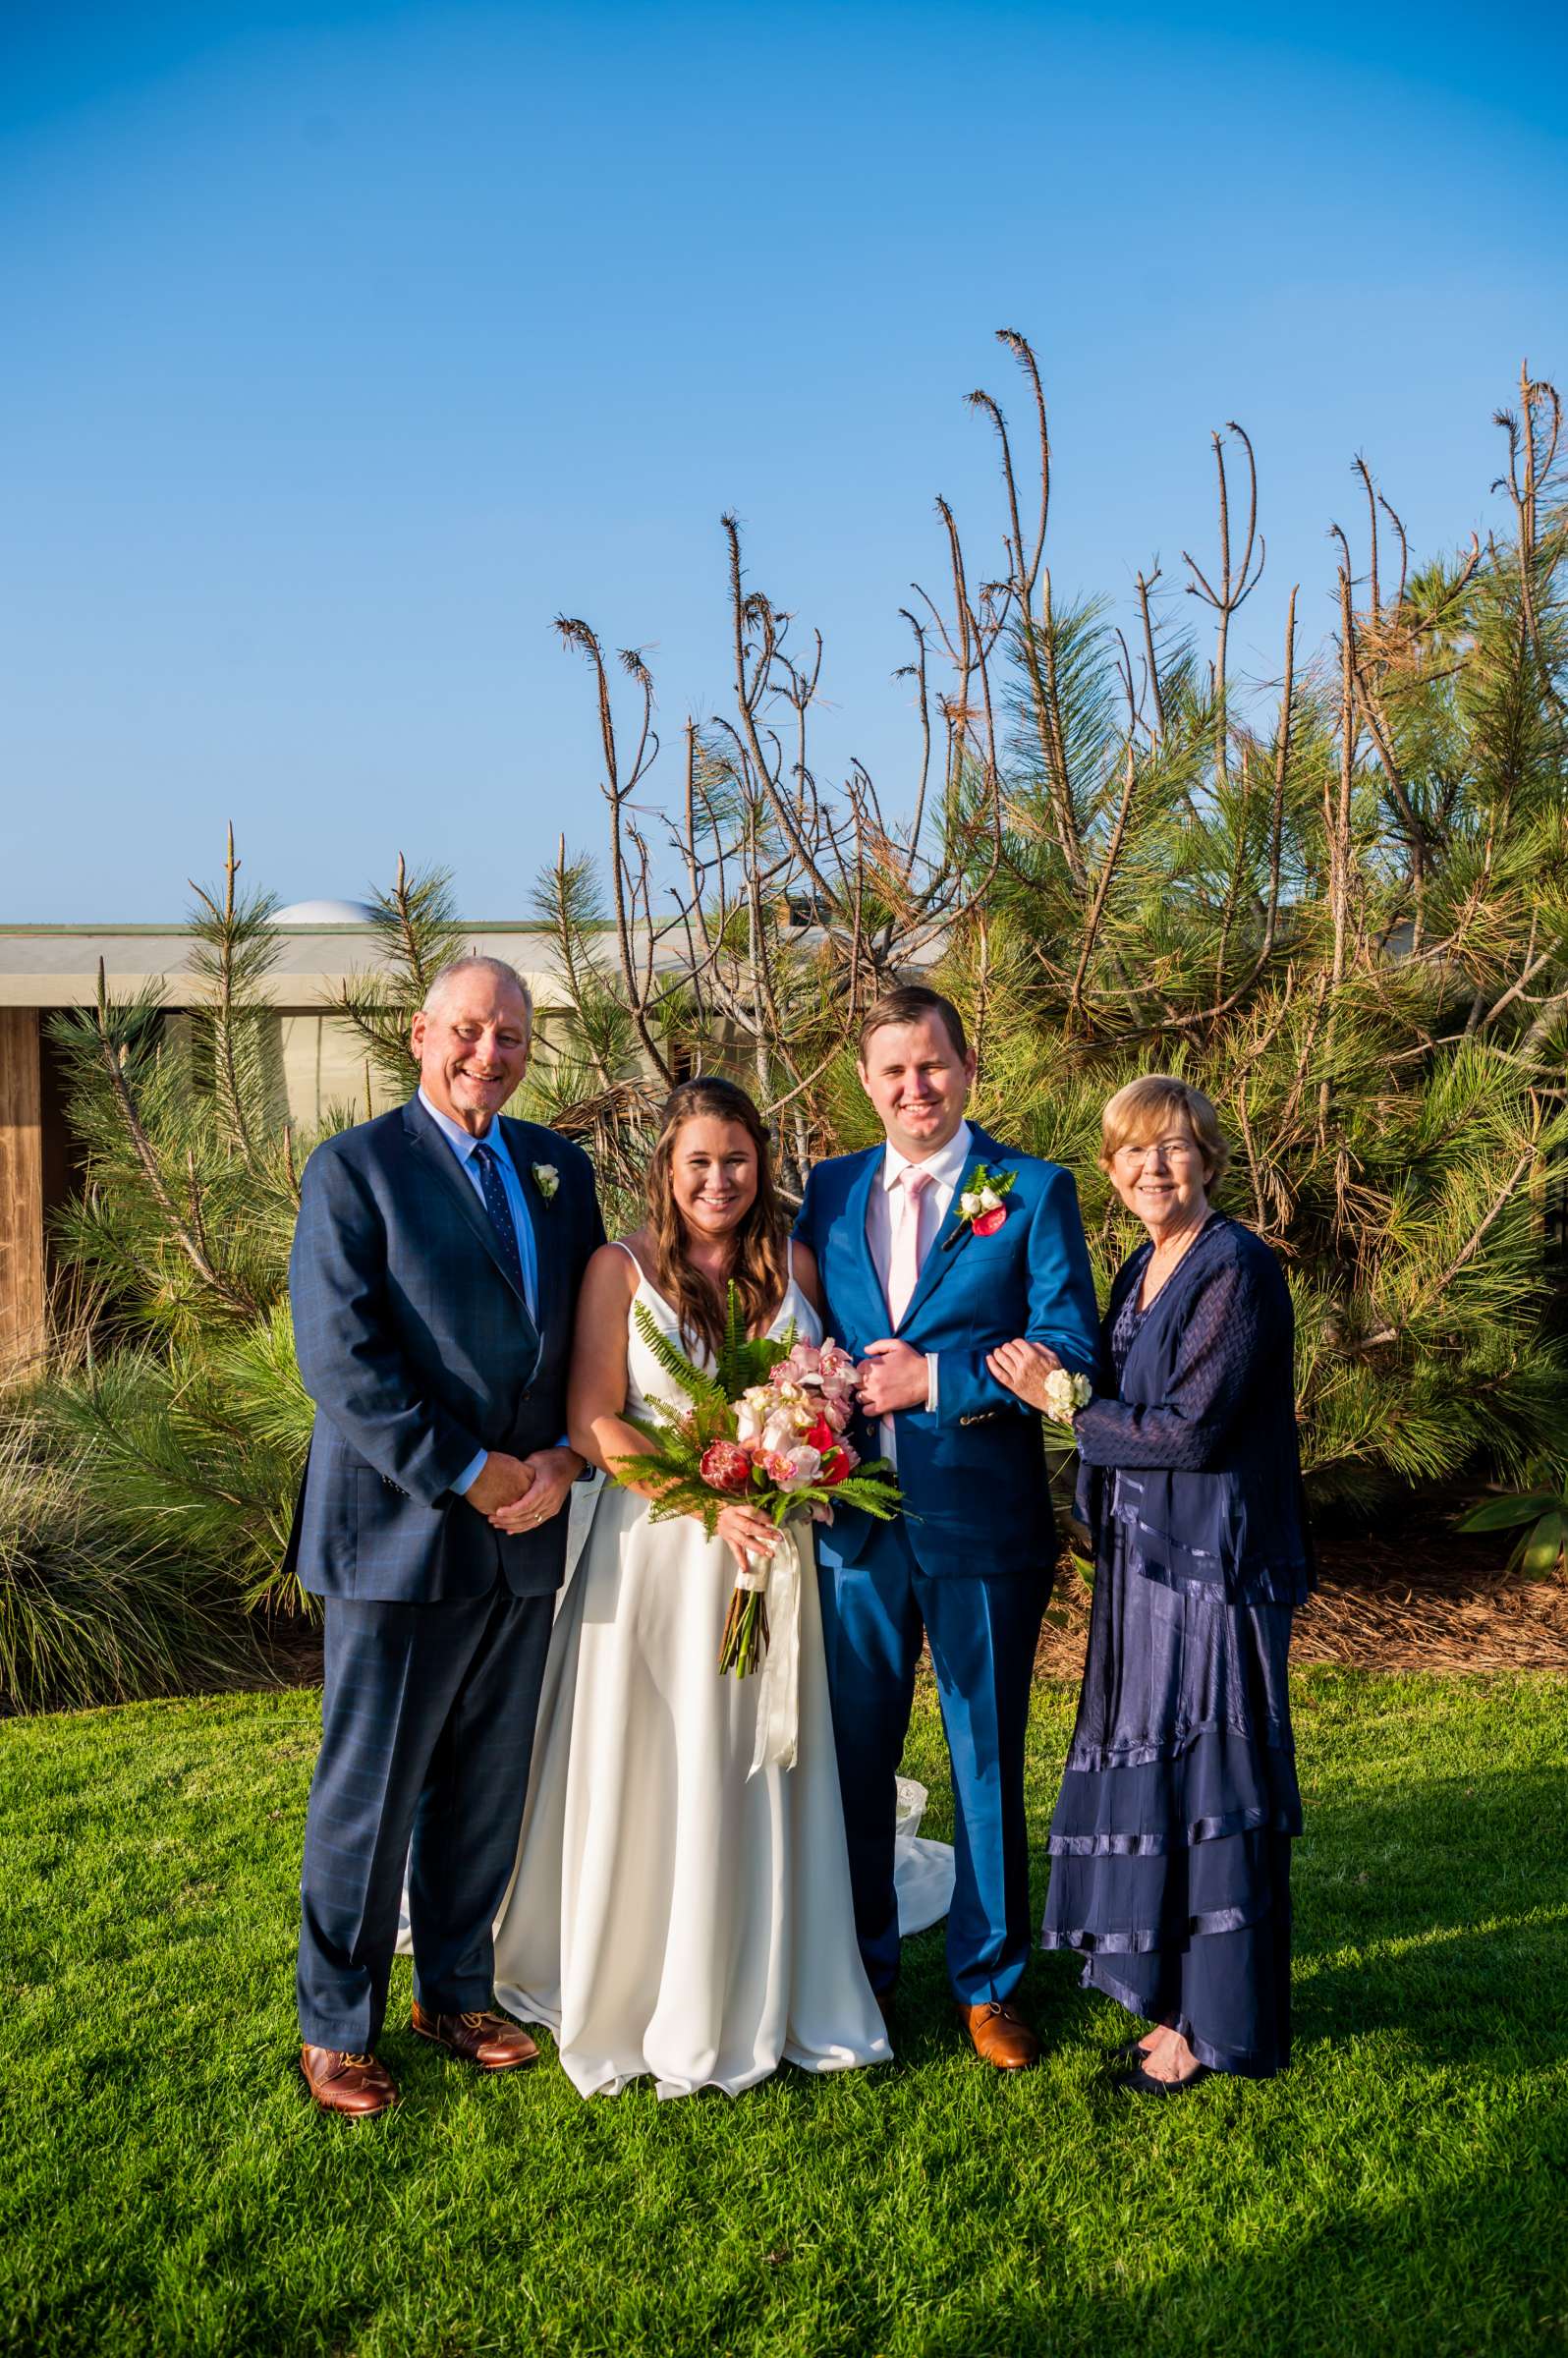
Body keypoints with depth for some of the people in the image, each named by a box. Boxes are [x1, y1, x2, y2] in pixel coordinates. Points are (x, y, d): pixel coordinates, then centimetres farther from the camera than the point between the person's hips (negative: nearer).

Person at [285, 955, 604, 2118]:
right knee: (370, 1796, 5)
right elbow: (341, 1358, -15)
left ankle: (456, 1992, 34)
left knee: (489, 1790, 16)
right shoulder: (355, 1167, -7)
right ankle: (335, 2026, 23)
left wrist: (565, 1459, -4)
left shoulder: (560, 1167, 11)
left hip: (527, 1537, 5)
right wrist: (468, 1476, -16)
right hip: (399, 1532, -5)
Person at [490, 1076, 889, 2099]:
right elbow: (594, 1421, -10)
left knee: (758, 1773, 11)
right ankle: (632, 1991, 24)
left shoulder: (796, 1265, 6)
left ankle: (760, 1996, 27)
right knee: (646, 1774, 5)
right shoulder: (621, 1268, -4)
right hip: (652, 1549, -3)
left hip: (773, 1547, 3)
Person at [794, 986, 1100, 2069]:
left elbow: (1072, 1348, -10)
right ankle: (857, 1968, 33)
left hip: (981, 1521, -3)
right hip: (854, 1517, 3)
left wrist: (932, 1379, -16)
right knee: (852, 1755, 13)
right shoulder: (829, 1190, 9)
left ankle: (989, 1982, 28)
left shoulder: (1034, 1190, -3)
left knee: (988, 1760, 10)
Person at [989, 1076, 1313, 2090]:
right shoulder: (1141, 1272, 12)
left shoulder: (1239, 1269, -15)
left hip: (1214, 1565, -8)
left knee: (1205, 1773, 1)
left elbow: (1191, 1431, -19)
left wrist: (1060, 1403, -12)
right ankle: (1173, 1985, 30)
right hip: (1147, 1560, 8)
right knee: (1154, 1770, 15)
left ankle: (1217, 2020, 16)